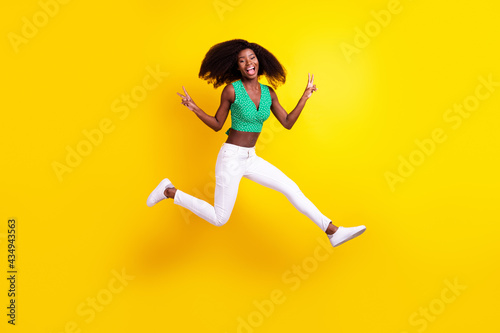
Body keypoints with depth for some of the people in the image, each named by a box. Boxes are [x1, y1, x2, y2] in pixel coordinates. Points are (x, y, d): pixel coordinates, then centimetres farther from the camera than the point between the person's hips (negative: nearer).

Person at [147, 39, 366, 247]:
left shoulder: (268, 93, 3)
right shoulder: (231, 89, -13)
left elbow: (287, 123, 6)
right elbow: (217, 124, -4)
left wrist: (305, 96, 4)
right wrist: (194, 108, -19)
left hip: (250, 159, 6)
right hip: (230, 158, -6)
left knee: (292, 189, 3)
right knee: (219, 219, 1)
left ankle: (333, 232, 12)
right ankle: (169, 192, 17)